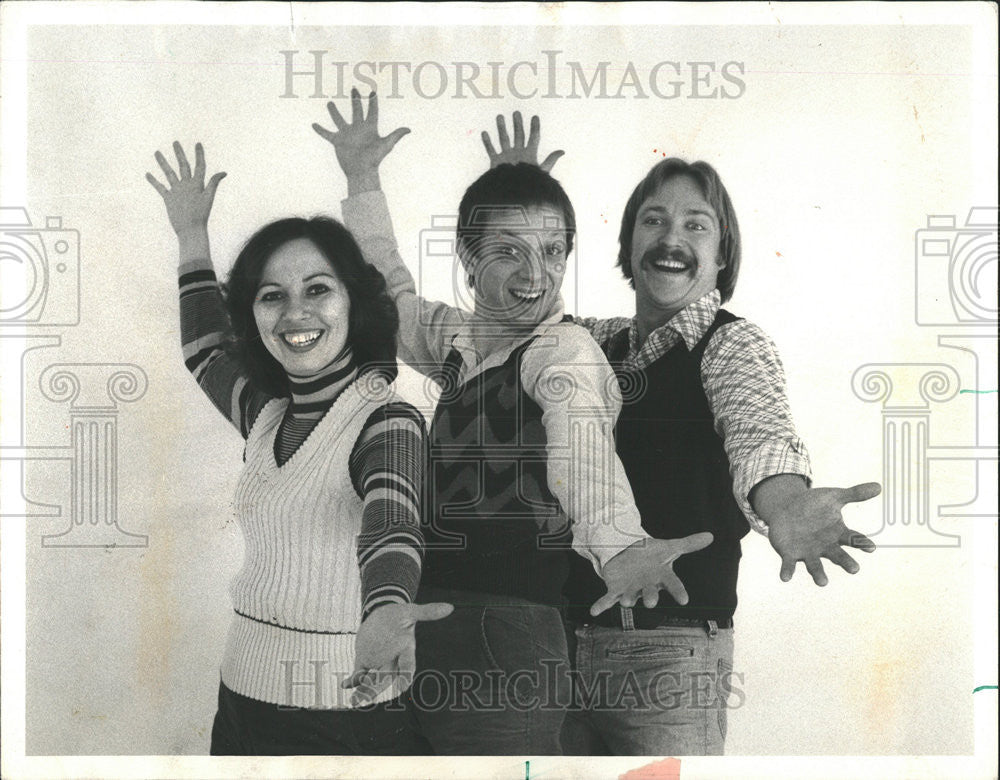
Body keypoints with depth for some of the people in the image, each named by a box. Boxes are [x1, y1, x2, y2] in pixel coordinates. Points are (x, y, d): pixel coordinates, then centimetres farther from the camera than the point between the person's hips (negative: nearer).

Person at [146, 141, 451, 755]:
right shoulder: (267, 414, 6)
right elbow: (206, 352, 27)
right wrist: (192, 235, 27)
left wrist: (386, 613, -54)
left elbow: (392, 527, -33)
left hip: (349, 717, -6)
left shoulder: (388, 421, -13)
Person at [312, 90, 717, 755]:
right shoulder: (458, 343, 13)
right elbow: (391, 292, 33)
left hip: (506, 643, -7)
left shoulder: (564, 349, -10)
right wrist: (363, 182, 32)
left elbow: (580, 443, -32)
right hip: (436, 635, 7)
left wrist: (619, 545, -51)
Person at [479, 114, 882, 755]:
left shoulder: (733, 344, -5)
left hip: (669, 650, -5)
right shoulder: (594, 342, 13)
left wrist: (784, 503, -47)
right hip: (565, 637, 6)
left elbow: (758, 431, -24)